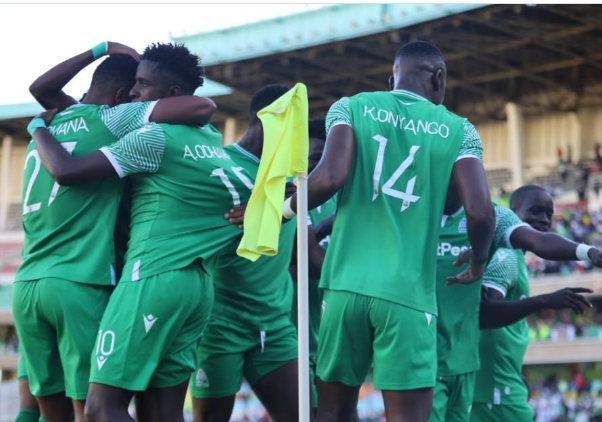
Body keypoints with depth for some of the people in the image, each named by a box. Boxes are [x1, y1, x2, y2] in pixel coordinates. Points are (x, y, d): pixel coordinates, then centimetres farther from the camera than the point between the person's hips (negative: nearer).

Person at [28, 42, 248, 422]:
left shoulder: (155, 137, -9)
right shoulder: (212, 139, 15)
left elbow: (69, 170, -10)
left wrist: (38, 128, 6)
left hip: (154, 278, -9)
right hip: (197, 284, 9)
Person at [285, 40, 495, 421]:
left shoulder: (351, 108, 8)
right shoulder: (458, 130, 7)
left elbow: (330, 177, -8)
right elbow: (479, 211, -5)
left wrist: (287, 208, 10)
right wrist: (479, 262, 14)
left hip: (346, 284, 2)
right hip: (407, 293, -2)